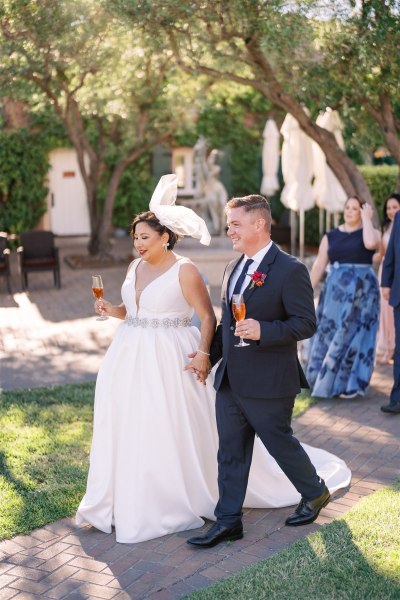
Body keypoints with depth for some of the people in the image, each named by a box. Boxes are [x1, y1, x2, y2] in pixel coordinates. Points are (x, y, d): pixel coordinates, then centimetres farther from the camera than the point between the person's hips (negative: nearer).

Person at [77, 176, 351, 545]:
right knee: (128, 429, 11)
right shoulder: (136, 267, 9)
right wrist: (114, 311, -2)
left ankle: (179, 502, 18)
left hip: (169, 362, -7)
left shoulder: (184, 270, -11)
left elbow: (208, 316, -10)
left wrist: (203, 354, -18)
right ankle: (128, 500, 24)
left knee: (175, 430, 1)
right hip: (131, 359, 7)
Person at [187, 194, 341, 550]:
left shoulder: (290, 270, -14)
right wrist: (209, 357, 15)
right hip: (230, 381, 7)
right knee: (231, 452, 9)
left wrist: (263, 330, -27)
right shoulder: (233, 269, 11)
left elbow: (306, 323, -16)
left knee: (280, 443, 9)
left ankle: (315, 494, 35)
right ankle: (228, 521, 18)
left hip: (268, 384, -7)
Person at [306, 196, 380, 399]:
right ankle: (325, 380, 14)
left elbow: (370, 243, -23)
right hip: (335, 291, 2)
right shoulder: (330, 237, 9)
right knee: (330, 334, 2)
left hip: (362, 292, -2)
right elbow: (319, 266, 5)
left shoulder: (371, 232, 3)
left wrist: (367, 218, -11)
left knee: (354, 335, -1)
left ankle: (350, 383, 8)